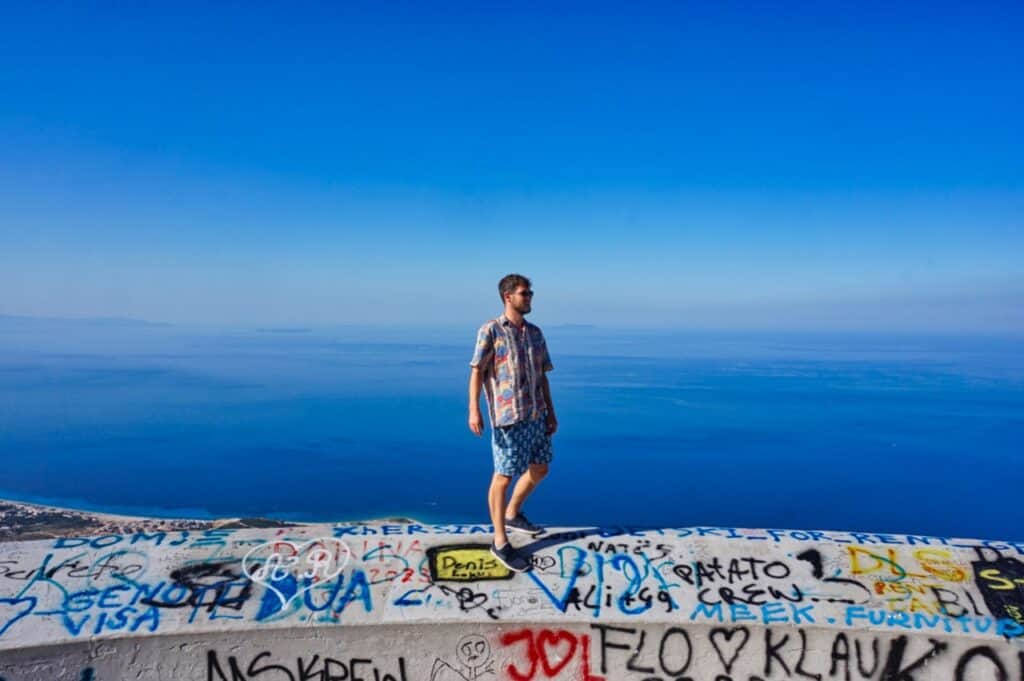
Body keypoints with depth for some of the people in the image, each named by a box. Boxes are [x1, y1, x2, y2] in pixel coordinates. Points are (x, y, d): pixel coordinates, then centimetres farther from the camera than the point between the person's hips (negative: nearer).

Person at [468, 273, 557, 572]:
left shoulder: (535, 333, 12)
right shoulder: (491, 330, -7)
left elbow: (542, 375, 15)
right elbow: (477, 371, -13)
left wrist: (550, 412, 12)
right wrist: (474, 410, -23)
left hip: (536, 415, 7)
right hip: (508, 417, -7)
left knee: (539, 469, 17)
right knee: (503, 476, 0)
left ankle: (512, 514, 40)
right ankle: (500, 542, 12)